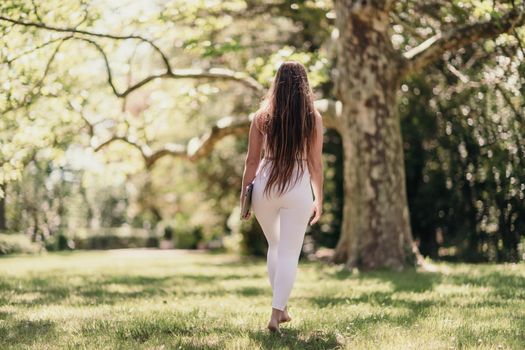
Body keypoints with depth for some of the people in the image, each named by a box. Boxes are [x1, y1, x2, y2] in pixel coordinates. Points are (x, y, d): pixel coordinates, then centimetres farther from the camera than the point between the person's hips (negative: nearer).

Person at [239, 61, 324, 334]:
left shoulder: (262, 116, 0)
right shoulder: (313, 118, -2)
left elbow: (252, 161, 1)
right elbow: (316, 163, -1)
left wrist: (244, 196, 9)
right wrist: (319, 199, 8)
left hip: (265, 186, 2)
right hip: (298, 188, -2)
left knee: (275, 246, 23)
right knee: (289, 254, 4)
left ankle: (282, 307, 28)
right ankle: (276, 313, -7)